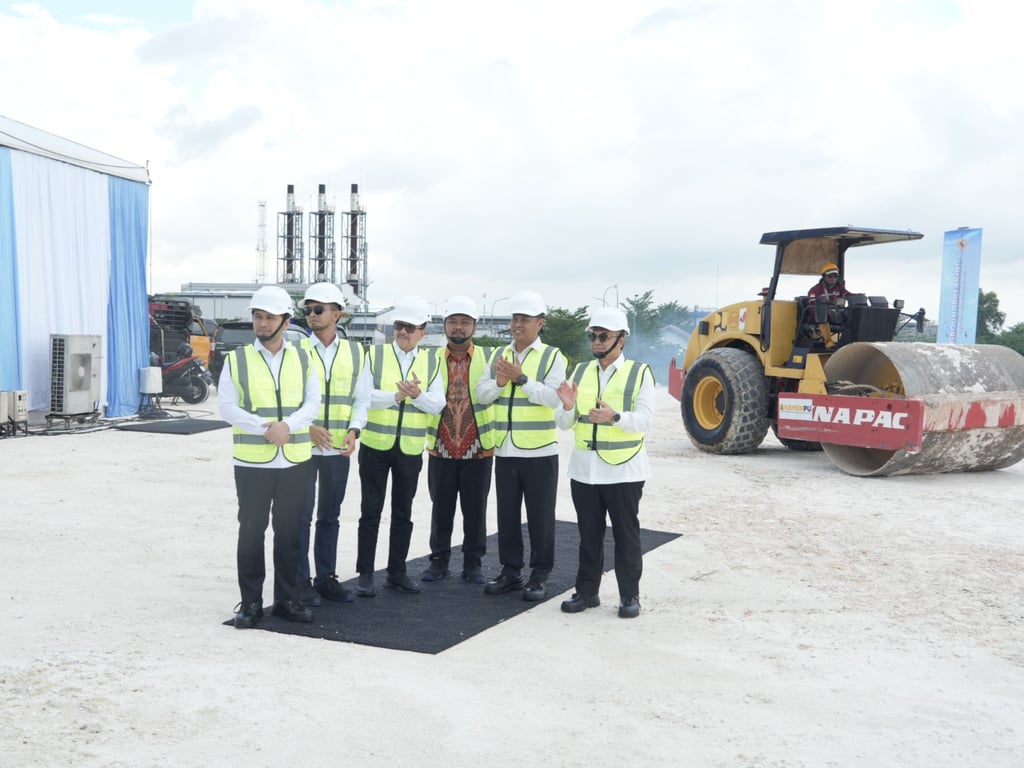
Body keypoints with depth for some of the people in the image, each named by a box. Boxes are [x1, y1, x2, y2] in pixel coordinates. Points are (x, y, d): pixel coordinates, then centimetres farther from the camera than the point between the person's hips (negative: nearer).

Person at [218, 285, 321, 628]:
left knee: (289, 531, 9)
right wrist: (264, 428, -18)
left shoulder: (302, 359, 7)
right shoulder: (236, 359, 0)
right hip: (252, 461, -2)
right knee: (251, 531, 4)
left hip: (295, 460, 2)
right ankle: (250, 602, 15)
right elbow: (227, 407, -7)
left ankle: (287, 599, 21)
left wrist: (287, 425, -17)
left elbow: (312, 403, 1)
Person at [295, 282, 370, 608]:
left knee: (330, 516, 12)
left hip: (338, 448, 3)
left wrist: (353, 430, -8)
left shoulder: (355, 352, 6)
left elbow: (362, 398, 7)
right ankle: (301, 582, 10)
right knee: (301, 516, 0)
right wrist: (307, 427, -16)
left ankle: (326, 577, 23)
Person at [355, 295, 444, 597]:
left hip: (410, 449, 2)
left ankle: (397, 572, 22)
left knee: (403, 513, 10)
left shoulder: (431, 362, 3)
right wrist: (395, 395, -26)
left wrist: (418, 394, -23)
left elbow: (438, 405, -4)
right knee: (371, 511, 4)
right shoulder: (374, 354, -2)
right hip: (375, 445, -2)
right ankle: (365, 574, 12)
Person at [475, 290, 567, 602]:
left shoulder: (552, 356, -3)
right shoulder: (498, 355, 11)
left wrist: (521, 379, -23)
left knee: (540, 515, 3)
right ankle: (510, 570, 23)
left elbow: (554, 397, -16)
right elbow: (481, 394, 5)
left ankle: (540, 575, 14)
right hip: (504, 450, 5)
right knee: (507, 514, 11)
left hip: (540, 451, -4)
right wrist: (499, 382, -14)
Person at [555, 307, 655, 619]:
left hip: (624, 470, -4)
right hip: (584, 469, 4)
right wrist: (568, 406, -15)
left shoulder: (640, 373, -2)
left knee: (626, 534, 6)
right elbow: (563, 423, 7)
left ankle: (629, 596, 17)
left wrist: (615, 416, -29)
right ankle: (586, 592, 23)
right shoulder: (580, 372, 9)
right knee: (589, 534, 12)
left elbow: (644, 419, -12)